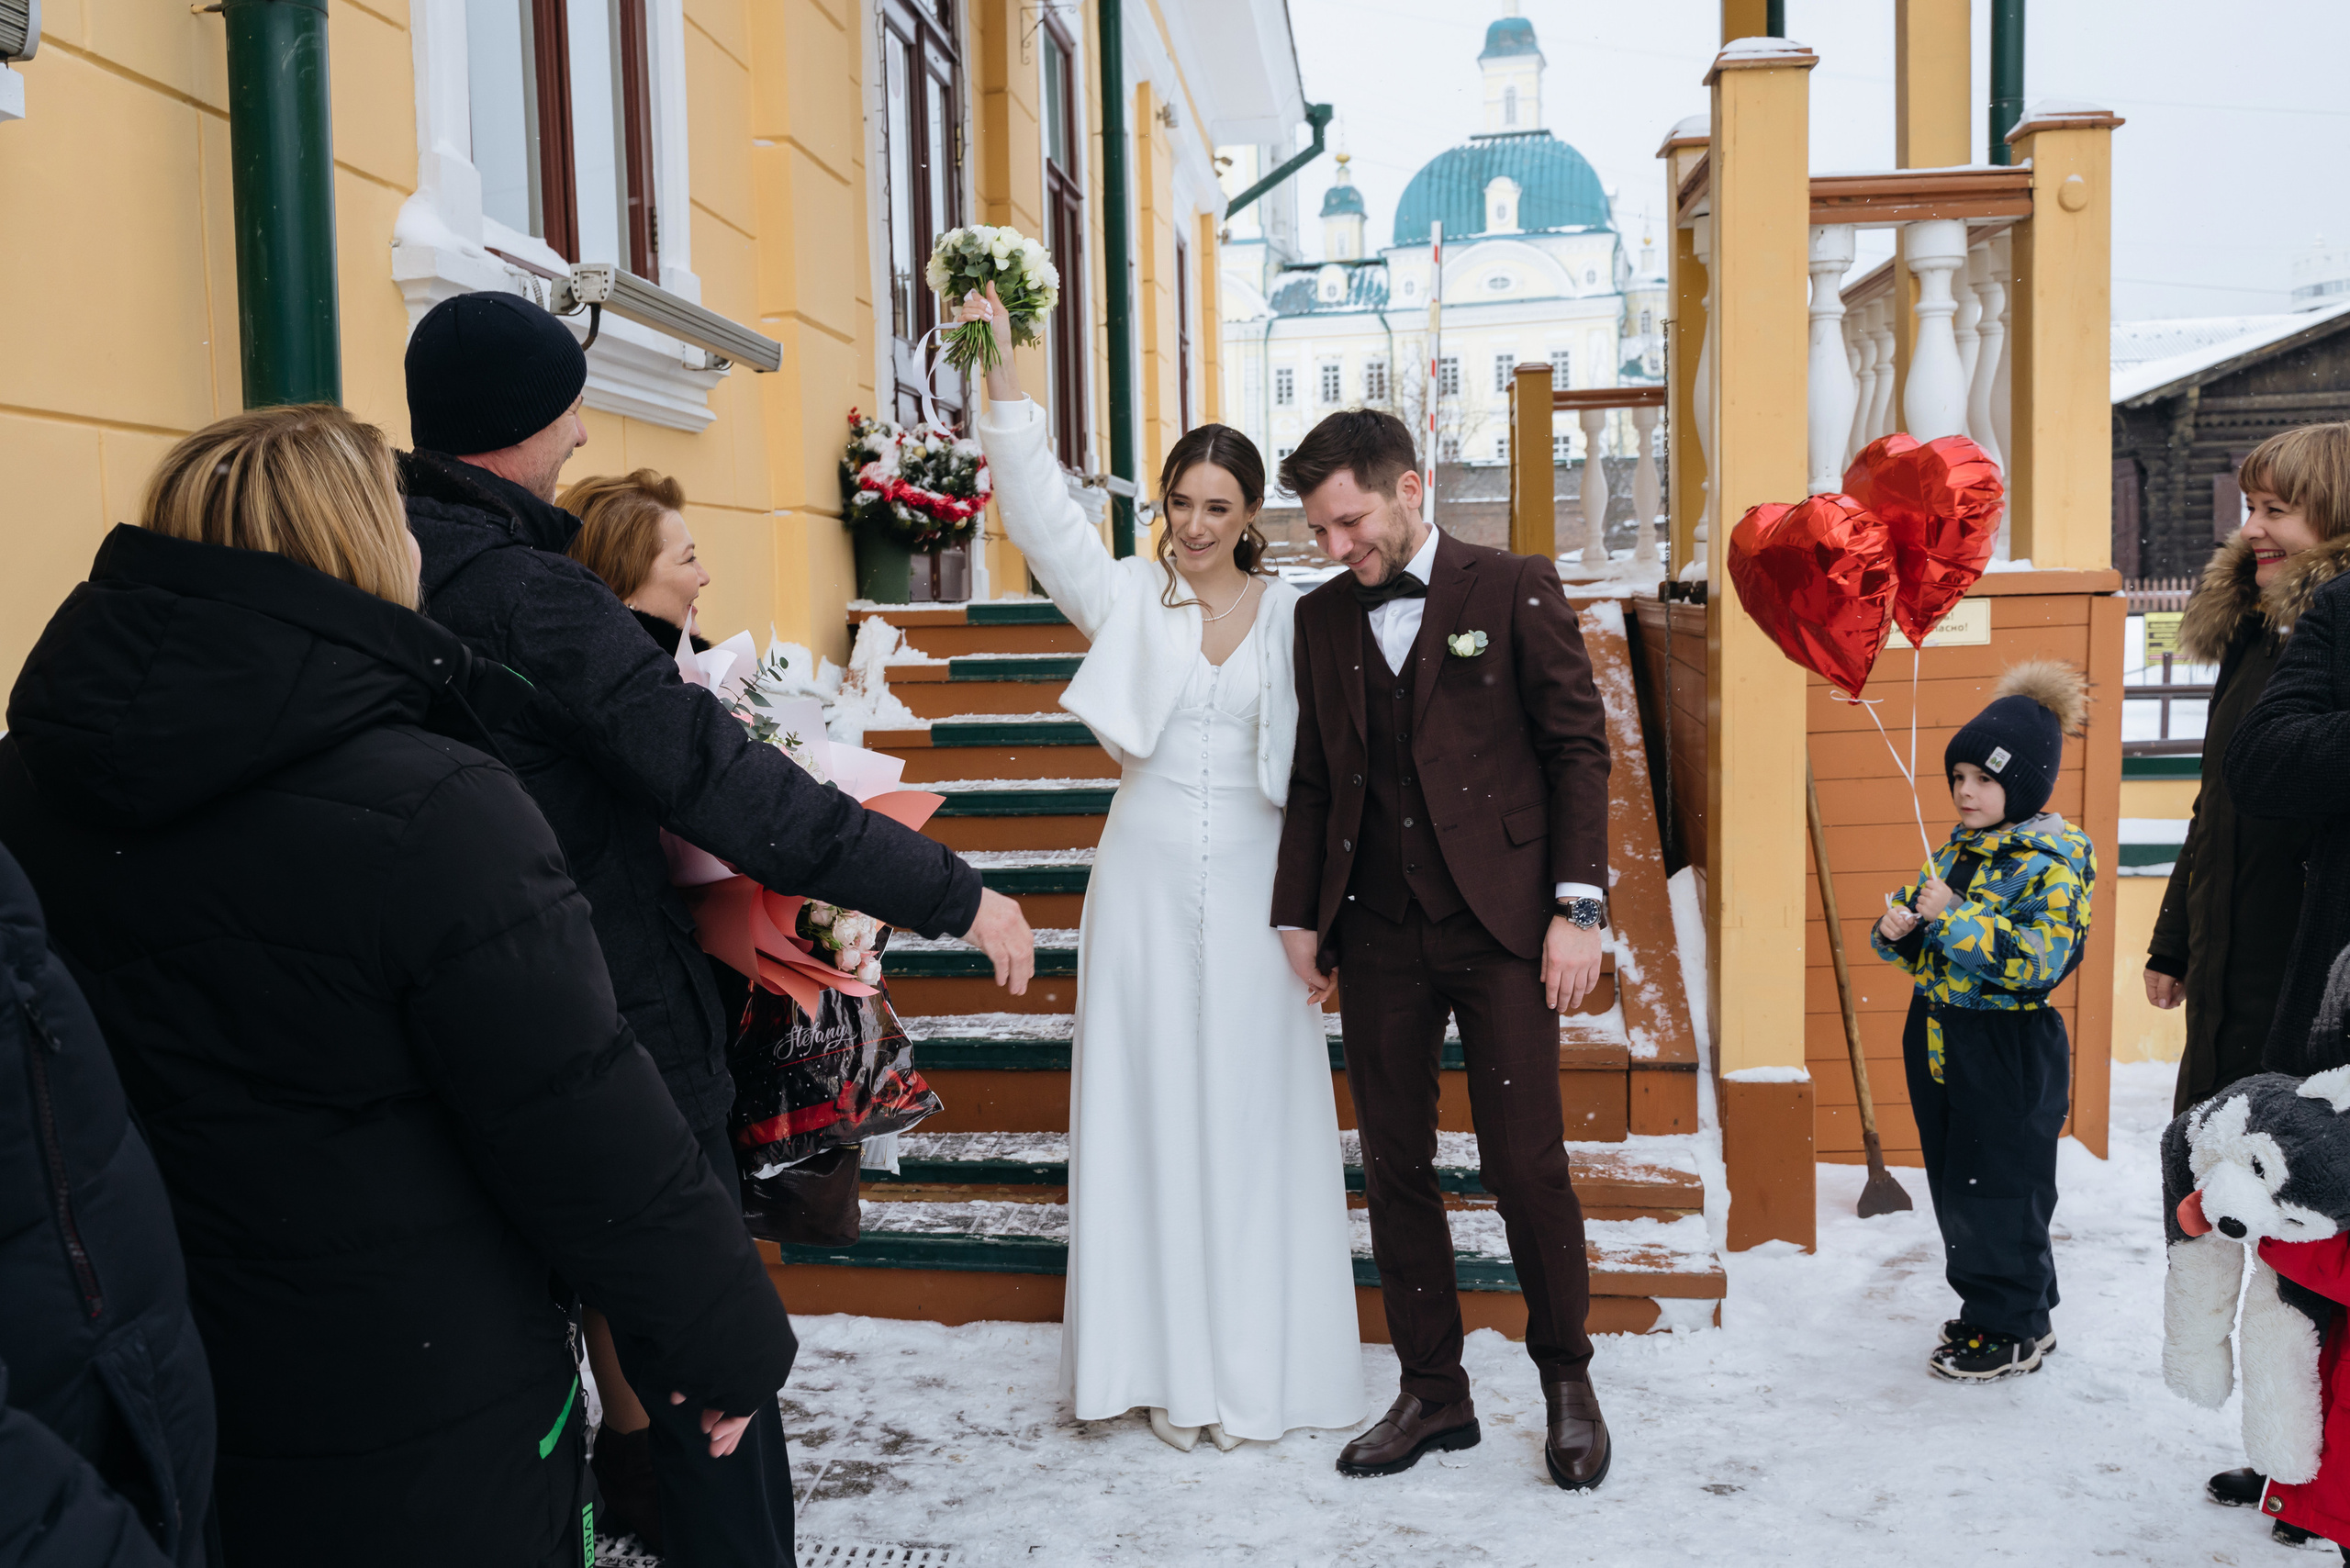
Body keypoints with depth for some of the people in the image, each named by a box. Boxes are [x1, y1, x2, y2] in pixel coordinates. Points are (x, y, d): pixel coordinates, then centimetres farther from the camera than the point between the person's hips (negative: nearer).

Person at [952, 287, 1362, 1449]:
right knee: (1152, 1112, 5)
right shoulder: (1128, 595, 2)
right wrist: (1001, 369, -19)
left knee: (1254, 1116, 6)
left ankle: (1259, 1366, 21)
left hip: (1252, 891, 0)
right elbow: (1037, 508, -9)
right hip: (1148, 884, 0)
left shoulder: (1293, 619, 2)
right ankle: (1172, 1367, 19)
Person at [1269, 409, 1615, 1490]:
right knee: (1395, 1168, 7)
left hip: (1500, 924, -4)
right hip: (1378, 936, 4)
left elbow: (1578, 749, -2)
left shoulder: (1515, 591, -1)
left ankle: (1567, 1380, 21)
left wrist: (1578, 908, -8)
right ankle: (1432, 1392, 23)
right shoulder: (1322, 617, 11)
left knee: (1525, 1164, -2)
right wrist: (1298, 914, 11)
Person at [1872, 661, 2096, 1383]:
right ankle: (1991, 1304, 30)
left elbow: (2038, 958, -23)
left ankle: (2011, 1330, 15)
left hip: (2008, 1053, -8)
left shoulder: (2055, 861, -12)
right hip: (1937, 1040, 8)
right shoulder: (1955, 850, 11)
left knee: (1998, 1189, 1)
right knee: (1954, 1184, 15)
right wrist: (1896, 930, -4)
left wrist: (1952, 917, -28)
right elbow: (1920, 951, 18)